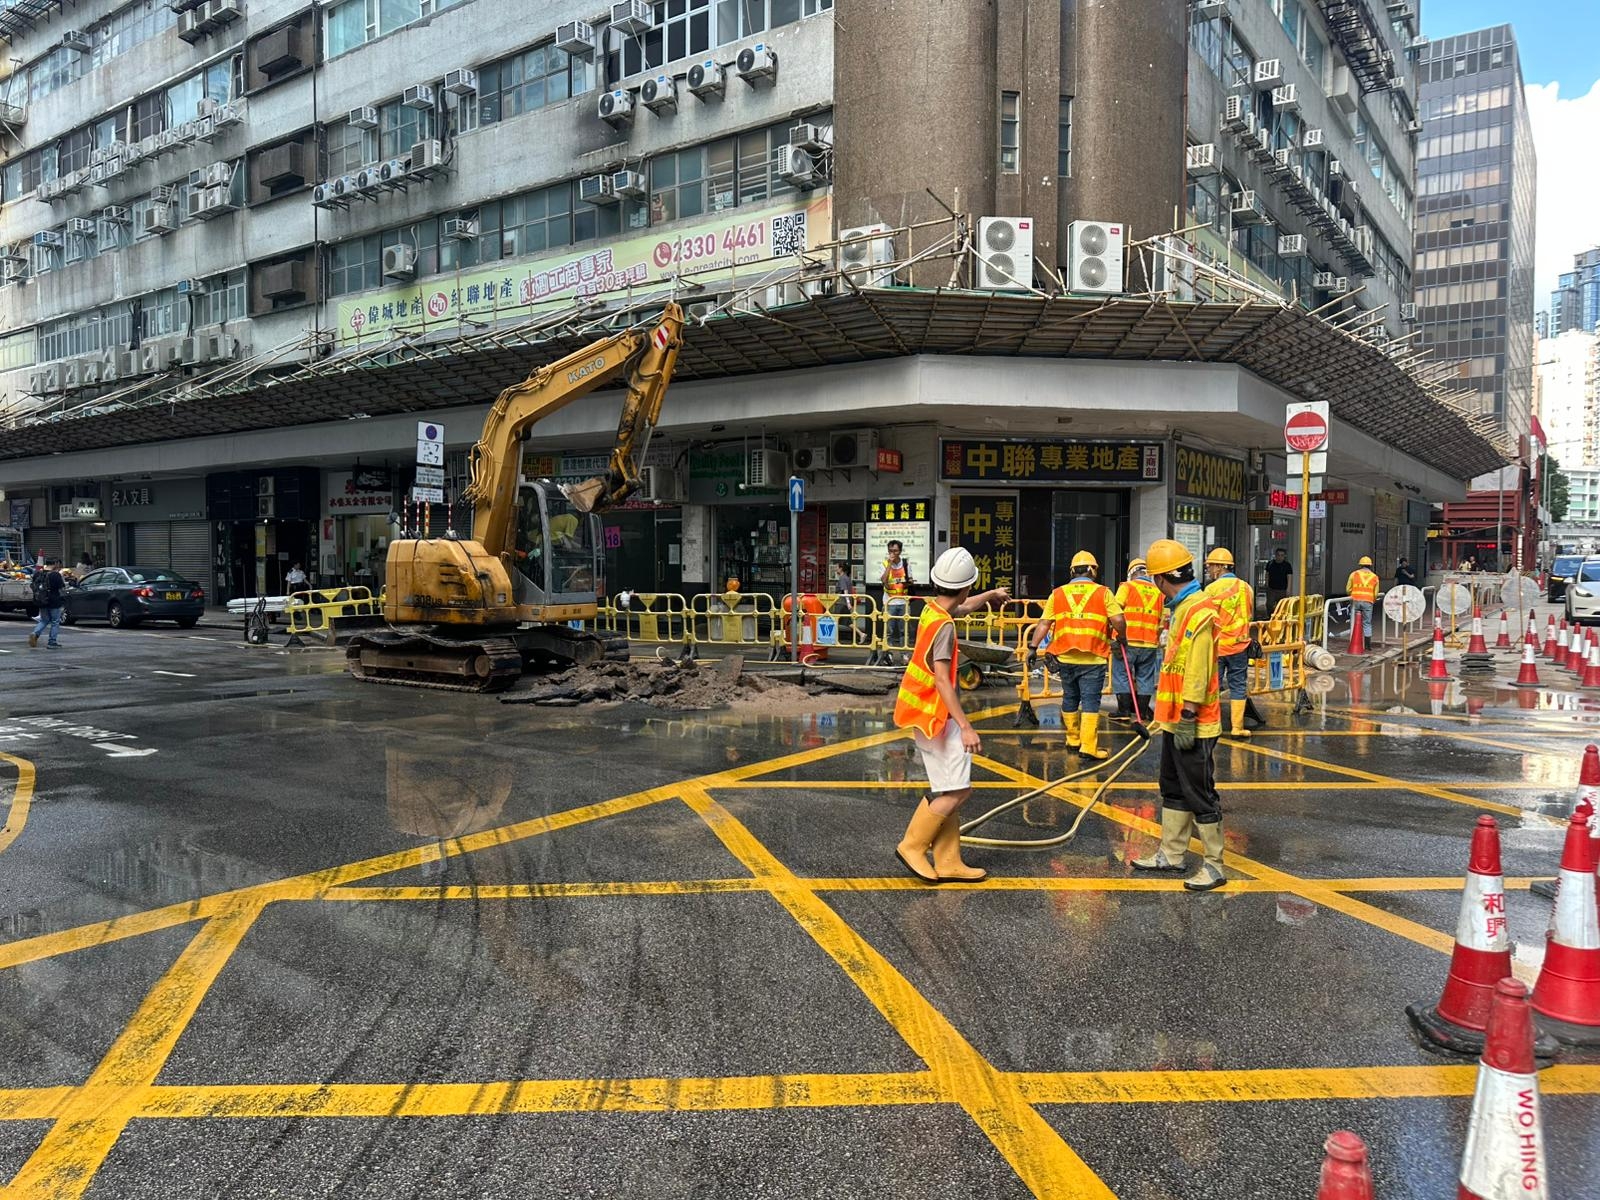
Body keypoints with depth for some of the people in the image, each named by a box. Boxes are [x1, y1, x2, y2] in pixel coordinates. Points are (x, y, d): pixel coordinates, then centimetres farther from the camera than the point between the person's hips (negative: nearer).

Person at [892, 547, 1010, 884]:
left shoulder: (934, 610, 8)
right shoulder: (943, 626, -20)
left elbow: (964, 607, 32)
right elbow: (942, 680, -26)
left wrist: (991, 595, 51)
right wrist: (966, 726, -28)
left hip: (928, 714, 10)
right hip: (934, 715, -10)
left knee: (948, 791, 11)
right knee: (956, 790, -8)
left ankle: (948, 863, 14)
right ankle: (912, 846, 2)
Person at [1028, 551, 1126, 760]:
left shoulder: (1057, 594, 7)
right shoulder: (1103, 593, 0)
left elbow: (1043, 624, 3)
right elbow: (1118, 621, -8)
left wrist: (1033, 647, 5)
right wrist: (1122, 637, 11)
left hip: (1065, 657, 3)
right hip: (1093, 658, -3)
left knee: (1070, 698, 17)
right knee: (1090, 701, -1)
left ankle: (1073, 740, 28)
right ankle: (1088, 746, -5)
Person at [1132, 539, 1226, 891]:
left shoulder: (1199, 611, -20)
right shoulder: (1183, 608, 12)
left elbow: (1198, 672, -23)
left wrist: (1188, 719, -22)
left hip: (1193, 725, -10)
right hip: (1176, 720, 10)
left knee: (1200, 794, -1)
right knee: (1174, 789, 18)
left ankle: (1214, 865, 10)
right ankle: (1171, 853, 29)